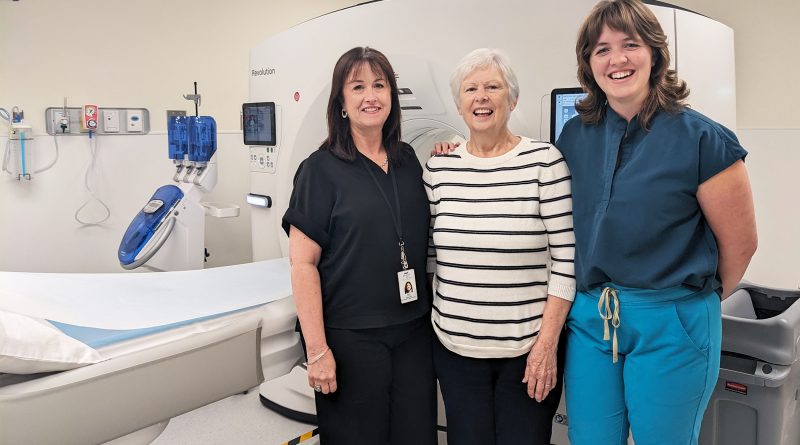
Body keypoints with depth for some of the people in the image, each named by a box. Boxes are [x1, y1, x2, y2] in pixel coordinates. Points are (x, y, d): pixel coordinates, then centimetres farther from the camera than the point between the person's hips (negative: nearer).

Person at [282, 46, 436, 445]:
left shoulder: (408, 161, 8)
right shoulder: (321, 169, -7)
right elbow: (303, 264, -10)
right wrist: (317, 350, -14)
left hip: (414, 332, 5)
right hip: (350, 337, -4)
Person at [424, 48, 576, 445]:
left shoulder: (544, 161, -7)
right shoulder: (438, 168, 3)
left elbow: (567, 260, -9)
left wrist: (547, 341, -10)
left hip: (528, 348, -2)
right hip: (455, 346, 3)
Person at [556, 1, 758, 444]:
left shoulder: (701, 138, -10)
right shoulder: (574, 136, 2)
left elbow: (740, 241, -2)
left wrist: (698, 299, 9)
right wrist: (600, 300, 11)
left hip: (671, 325, -3)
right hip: (588, 319, 4)